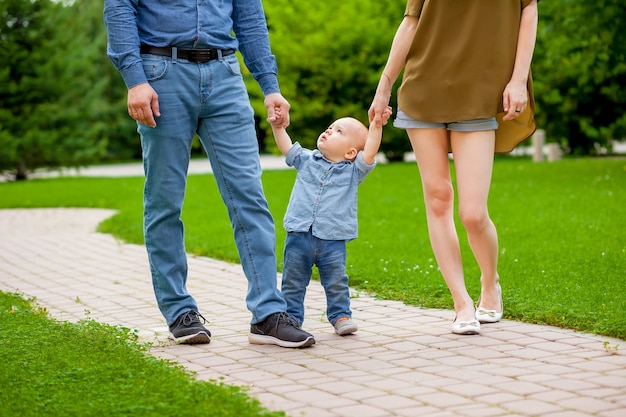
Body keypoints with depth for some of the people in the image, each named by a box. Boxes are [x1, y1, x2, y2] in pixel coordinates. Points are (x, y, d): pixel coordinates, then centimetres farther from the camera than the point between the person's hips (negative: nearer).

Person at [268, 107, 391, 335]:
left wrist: (376, 126, -19)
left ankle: (340, 315, 21)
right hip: (299, 236, 2)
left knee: (336, 283, 5)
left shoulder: (353, 171, 3)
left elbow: (369, 153, -10)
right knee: (292, 282, 7)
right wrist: (278, 126, -4)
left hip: (332, 240, -2)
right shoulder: (307, 160, 12)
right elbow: (287, 147, 9)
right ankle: (291, 317, 17)